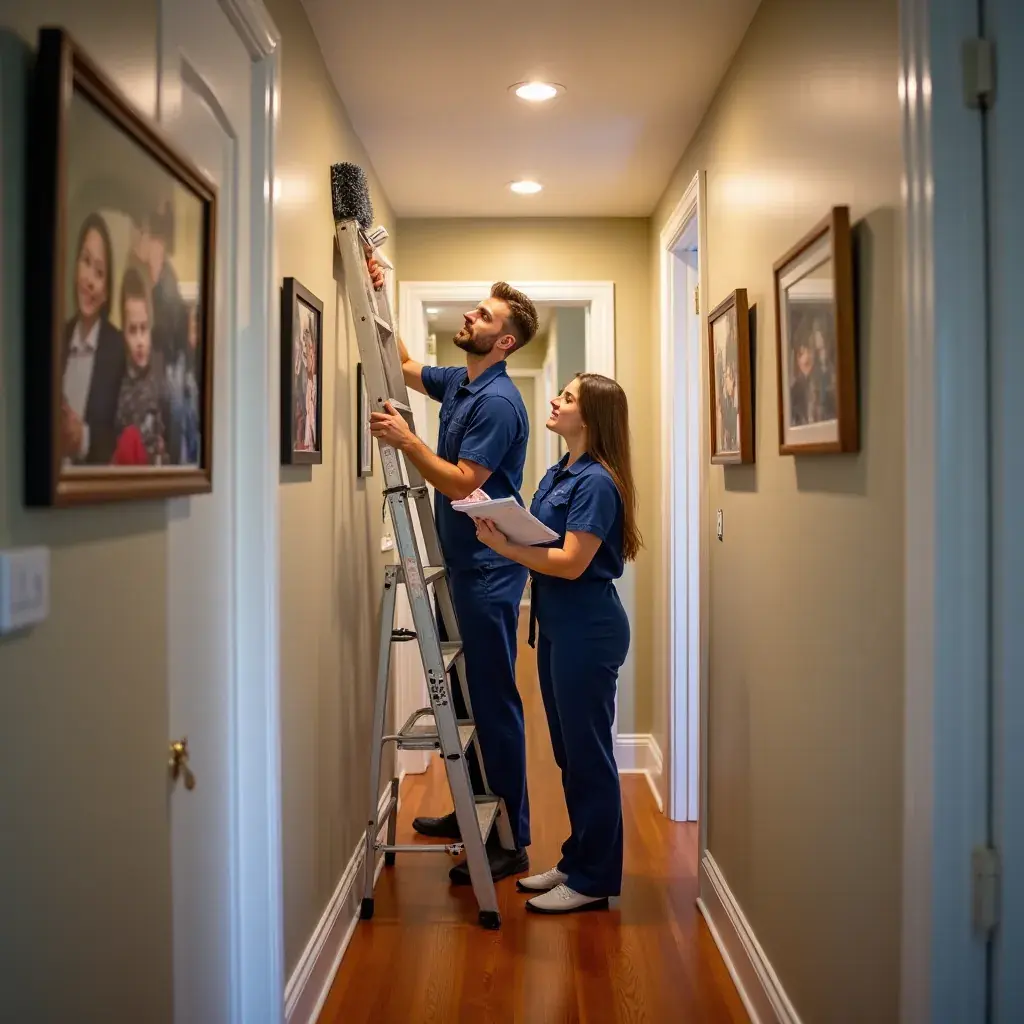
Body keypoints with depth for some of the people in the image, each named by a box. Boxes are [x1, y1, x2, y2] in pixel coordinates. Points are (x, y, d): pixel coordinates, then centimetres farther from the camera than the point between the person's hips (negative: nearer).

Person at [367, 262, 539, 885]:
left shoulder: (499, 402, -17)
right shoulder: (457, 383, 11)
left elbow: (462, 484, -22)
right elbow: (405, 365, 28)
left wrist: (406, 440, -22)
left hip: (491, 568, -10)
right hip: (463, 563, 10)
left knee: (494, 699, -5)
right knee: (464, 692, 17)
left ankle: (512, 842, 3)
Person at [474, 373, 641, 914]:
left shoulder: (596, 482, -16)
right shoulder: (559, 473, 13)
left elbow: (571, 562, -21)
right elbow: (537, 537, 13)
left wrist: (504, 546, -22)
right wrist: (500, 524, -4)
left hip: (588, 630, -10)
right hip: (556, 626, 10)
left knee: (588, 754, 1)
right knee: (569, 752, 17)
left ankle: (594, 880, 13)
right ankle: (577, 861, 31)